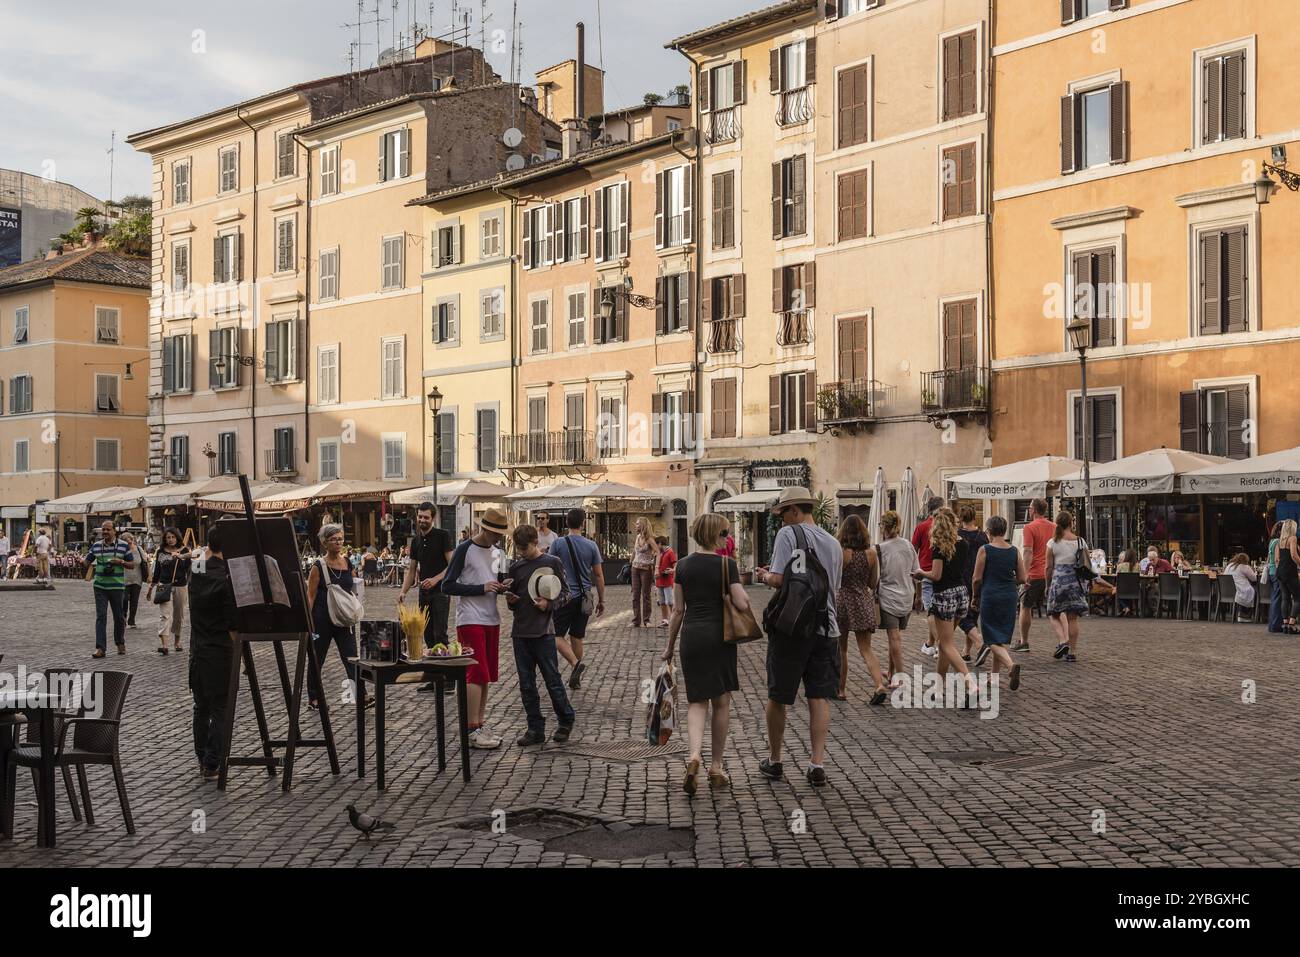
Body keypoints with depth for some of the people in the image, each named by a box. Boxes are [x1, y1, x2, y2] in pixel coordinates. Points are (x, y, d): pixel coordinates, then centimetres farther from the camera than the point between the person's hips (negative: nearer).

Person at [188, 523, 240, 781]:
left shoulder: (196, 570, 0)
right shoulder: (225, 579, -18)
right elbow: (234, 624, -16)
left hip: (197, 650, 7)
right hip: (220, 652, -7)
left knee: (201, 707, 18)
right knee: (220, 709, 1)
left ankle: (202, 758, 28)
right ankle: (211, 766, 1)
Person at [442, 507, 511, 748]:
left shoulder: (498, 553, 12)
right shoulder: (464, 550, -10)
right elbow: (447, 586, -11)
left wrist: (502, 587, 1)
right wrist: (481, 588, -17)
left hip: (492, 619, 7)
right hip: (470, 620, -7)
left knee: (486, 676, 9)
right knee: (477, 673, -11)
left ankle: (480, 725, 17)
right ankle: (472, 730, -8)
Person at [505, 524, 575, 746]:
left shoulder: (552, 563, -2)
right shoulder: (516, 567, 10)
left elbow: (565, 593, 1)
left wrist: (549, 603, -15)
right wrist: (510, 600, -3)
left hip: (543, 632, -5)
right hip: (520, 633, 5)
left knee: (552, 680, 0)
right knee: (526, 684, 6)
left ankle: (566, 721, 19)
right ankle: (536, 729, 14)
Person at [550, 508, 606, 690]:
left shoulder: (558, 543, -6)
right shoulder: (591, 545, 1)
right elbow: (599, 575, 4)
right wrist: (601, 600, 13)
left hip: (565, 596, -3)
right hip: (584, 597, 3)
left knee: (557, 636, 2)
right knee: (577, 637, 13)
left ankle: (576, 663, -22)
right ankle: (575, 679, 18)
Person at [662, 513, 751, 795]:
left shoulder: (683, 565, 3)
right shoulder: (727, 564, -8)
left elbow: (678, 610, 5)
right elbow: (742, 604, -13)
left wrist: (670, 645, 13)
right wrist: (741, 588, 8)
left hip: (691, 636, 3)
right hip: (720, 636, -2)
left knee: (697, 701, 9)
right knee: (721, 702, 11)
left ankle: (694, 754, -17)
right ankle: (716, 768, 16)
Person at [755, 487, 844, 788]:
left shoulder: (788, 534, -8)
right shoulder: (833, 543, 11)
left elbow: (779, 580, -17)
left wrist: (764, 576, 5)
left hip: (791, 628, -5)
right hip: (826, 627, 5)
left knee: (777, 696, 9)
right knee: (819, 697, 6)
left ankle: (775, 762, 20)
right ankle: (817, 764, 0)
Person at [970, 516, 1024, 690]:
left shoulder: (985, 550, -9)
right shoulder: (1014, 551, 3)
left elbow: (977, 578, -8)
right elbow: (1022, 579, 5)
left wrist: (975, 595, 8)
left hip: (990, 596, -4)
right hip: (1010, 597, 4)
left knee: (993, 639, -1)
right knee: (1002, 637, 16)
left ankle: (1011, 665, -26)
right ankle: (995, 675, 20)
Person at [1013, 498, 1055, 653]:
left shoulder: (1030, 528, -9)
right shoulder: (1054, 527, 9)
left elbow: (1028, 552, -15)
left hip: (1035, 575, -5)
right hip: (1051, 574, 5)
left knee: (1025, 607, 9)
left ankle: (1024, 642, 14)